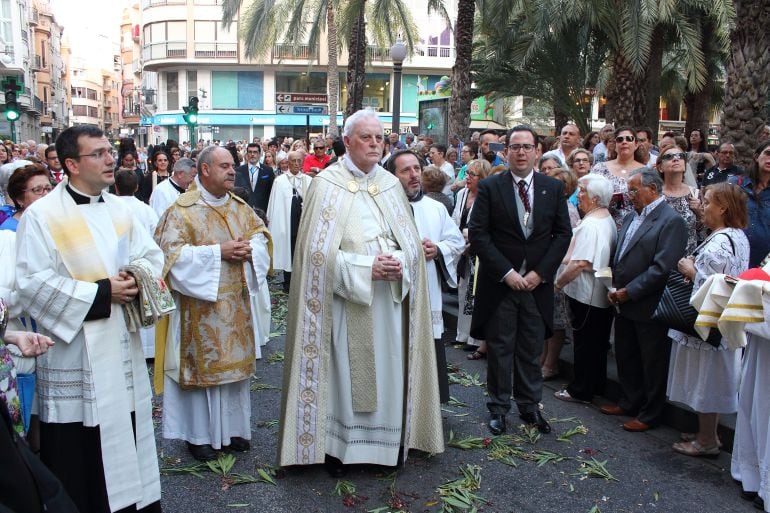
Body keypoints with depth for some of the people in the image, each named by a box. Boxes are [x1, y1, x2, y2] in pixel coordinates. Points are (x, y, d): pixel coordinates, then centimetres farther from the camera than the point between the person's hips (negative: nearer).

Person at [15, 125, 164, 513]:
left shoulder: (118, 210, 10)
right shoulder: (41, 215, -9)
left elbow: (152, 255, 14)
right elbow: (32, 283, -16)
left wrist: (137, 278, -8)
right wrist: (100, 293, -17)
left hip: (121, 347, 6)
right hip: (75, 355, -5)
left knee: (127, 437, 14)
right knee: (79, 455, 3)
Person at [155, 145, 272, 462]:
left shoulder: (240, 207, 9)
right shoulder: (182, 210, -9)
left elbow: (260, 234, 15)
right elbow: (173, 252, -16)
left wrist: (249, 249, -8)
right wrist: (218, 252, -20)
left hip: (236, 303, 6)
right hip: (201, 305, -6)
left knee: (235, 362, 12)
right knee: (202, 364, 2)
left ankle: (231, 427, 26)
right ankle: (198, 433, 17)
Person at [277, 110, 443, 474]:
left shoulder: (391, 184, 9)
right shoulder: (327, 184, -5)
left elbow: (410, 241, 11)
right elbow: (318, 250, -10)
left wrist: (399, 263, -11)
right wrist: (366, 267, -18)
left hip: (389, 297, 4)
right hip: (345, 298, -4)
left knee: (386, 369, 9)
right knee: (344, 371, 2)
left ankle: (383, 442, 24)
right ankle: (336, 445, 18)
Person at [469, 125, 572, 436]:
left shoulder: (554, 188, 5)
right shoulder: (489, 188, -3)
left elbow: (562, 233, 4)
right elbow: (478, 234, -8)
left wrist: (540, 272, -6)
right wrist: (506, 272, -13)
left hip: (538, 282, 2)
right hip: (499, 282, -2)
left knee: (532, 349, 11)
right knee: (499, 348, 7)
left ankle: (529, 406, 25)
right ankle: (498, 407, 20)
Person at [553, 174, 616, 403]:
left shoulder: (590, 225, -21)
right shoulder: (608, 220, 10)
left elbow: (579, 263, -26)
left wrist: (559, 282, -12)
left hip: (586, 296, -9)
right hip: (602, 294, 9)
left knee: (584, 344, 2)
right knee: (598, 343, 17)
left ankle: (580, 391, 12)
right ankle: (596, 386, 29)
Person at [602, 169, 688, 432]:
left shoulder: (671, 221, -16)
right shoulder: (631, 217, 11)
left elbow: (662, 268, -22)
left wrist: (628, 292, -18)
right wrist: (615, 288, 2)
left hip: (649, 307, -8)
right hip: (624, 303, 8)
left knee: (653, 363, 8)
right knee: (625, 356, 19)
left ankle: (650, 414, 22)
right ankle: (630, 402, 37)